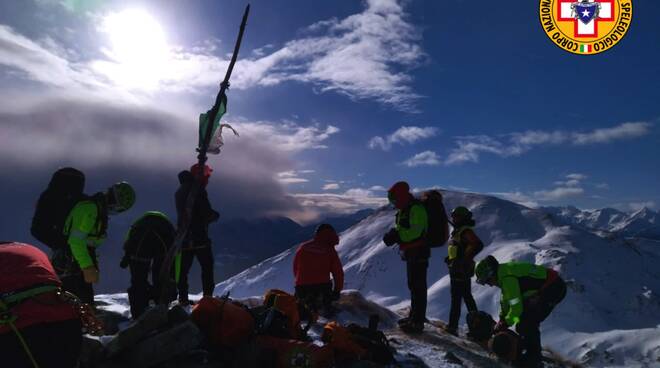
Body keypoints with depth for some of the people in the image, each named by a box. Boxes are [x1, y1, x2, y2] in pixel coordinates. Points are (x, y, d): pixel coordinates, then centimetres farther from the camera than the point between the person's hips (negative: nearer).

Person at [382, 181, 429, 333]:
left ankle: (418, 322, 1)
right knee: (413, 286, 19)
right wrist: (394, 234, 0)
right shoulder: (405, 210, 15)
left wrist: (397, 236, -25)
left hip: (418, 253, -10)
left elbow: (415, 231, -26)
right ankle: (414, 316, 32)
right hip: (411, 252, 10)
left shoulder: (416, 209, -17)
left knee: (418, 287, -5)